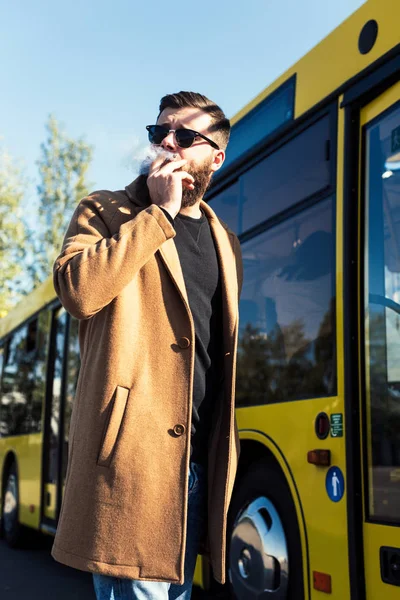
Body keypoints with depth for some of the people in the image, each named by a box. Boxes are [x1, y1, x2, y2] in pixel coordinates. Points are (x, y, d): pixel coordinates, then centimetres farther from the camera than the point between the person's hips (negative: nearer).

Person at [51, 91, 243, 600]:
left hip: (198, 457, 6)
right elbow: (78, 290, -18)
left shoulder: (224, 244, 18)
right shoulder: (106, 212, 4)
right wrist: (160, 213, -12)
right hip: (131, 447, -5)